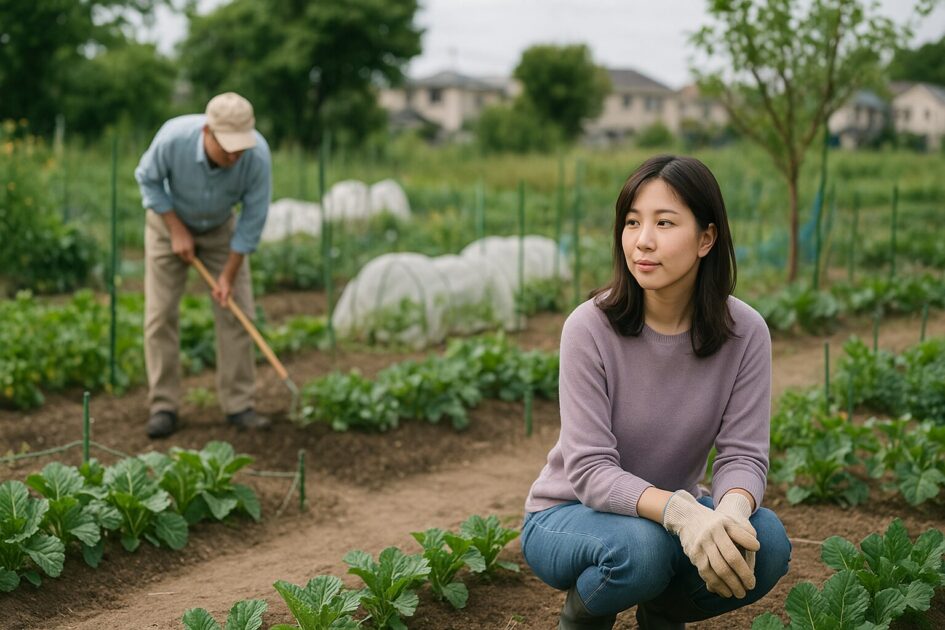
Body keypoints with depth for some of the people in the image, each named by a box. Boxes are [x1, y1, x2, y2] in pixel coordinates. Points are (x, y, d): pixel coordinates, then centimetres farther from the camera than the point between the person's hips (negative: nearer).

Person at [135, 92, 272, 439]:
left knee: (236, 311, -5)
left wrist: (229, 274, -15)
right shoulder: (173, 138, -36)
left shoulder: (257, 154, -33)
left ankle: (238, 404, 3)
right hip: (169, 220, -1)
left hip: (221, 228, 1)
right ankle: (163, 406, 2)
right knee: (161, 313, -6)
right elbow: (147, 178, -14)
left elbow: (253, 216, -20)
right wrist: (177, 230, -17)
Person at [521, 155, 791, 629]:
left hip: (674, 509, 3)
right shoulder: (590, 328, -22)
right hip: (567, 515, -3)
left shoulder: (745, 332, -13)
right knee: (641, 546, -36)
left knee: (765, 542, -25)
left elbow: (743, 454, -14)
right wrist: (681, 512, -42)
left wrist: (731, 511, -38)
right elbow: (591, 470, -25)